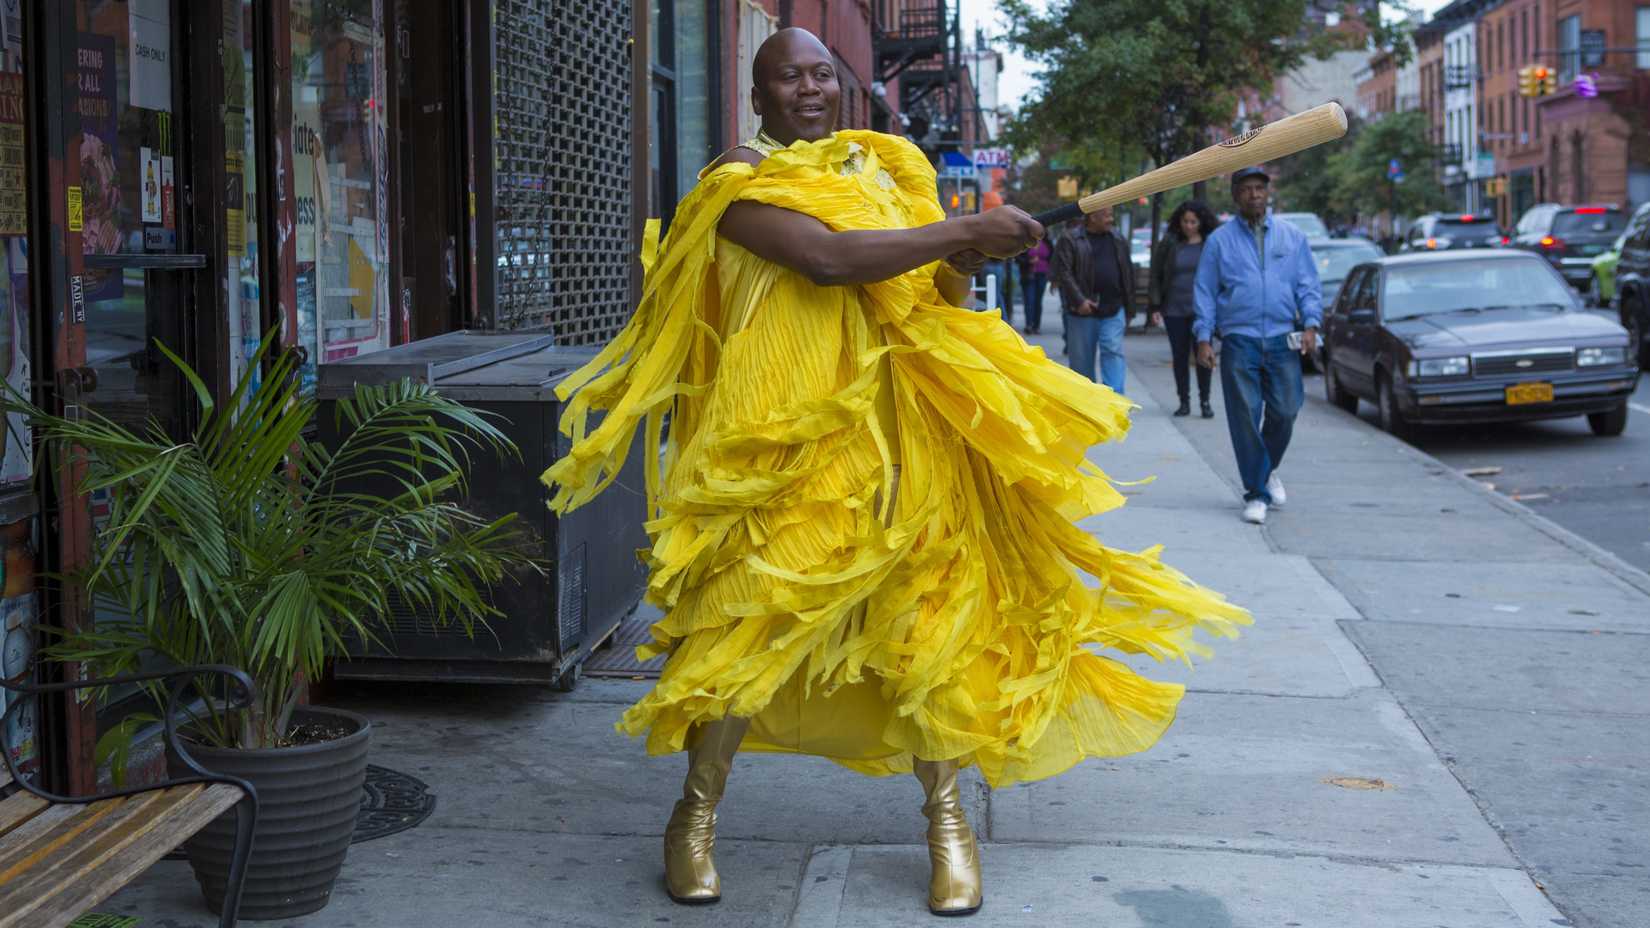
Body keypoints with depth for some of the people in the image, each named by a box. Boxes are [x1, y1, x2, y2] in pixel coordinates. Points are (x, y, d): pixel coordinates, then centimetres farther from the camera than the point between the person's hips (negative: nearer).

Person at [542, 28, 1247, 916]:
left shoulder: (880, 169, 14)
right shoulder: (739, 182, -3)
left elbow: (935, 289, 18)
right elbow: (828, 258, -20)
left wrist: (965, 259, -5)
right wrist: (964, 232, -19)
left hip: (899, 432, 5)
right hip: (786, 434, -4)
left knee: (930, 617, 4)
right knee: (750, 624, -3)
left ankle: (947, 819, 19)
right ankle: (696, 815, 17)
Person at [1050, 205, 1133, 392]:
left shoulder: (1118, 241, 11)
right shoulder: (1070, 240, -3)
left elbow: (1128, 274, 16)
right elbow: (1063, 272, -11)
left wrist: (1128, 305, 12)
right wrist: (1079, 300, -19)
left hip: (1113, 310, 3)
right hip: (1083, 311, -2)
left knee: (1113, 352, -9)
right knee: (1081, 359, 7)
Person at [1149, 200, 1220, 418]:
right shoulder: (1169, 243, 2)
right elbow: (1155, 276, 5)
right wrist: (1155, 307, -1)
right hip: (1174, 311, 1)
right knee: (1180, 356, 6)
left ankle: (1205, 401, 12)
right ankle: (1184, 401, 15)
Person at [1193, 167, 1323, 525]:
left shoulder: (1292, 237, 11)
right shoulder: (1219, 240, 6)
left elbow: (1308, 285, 9)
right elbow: (1204, 292, 5)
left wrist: (1311, 324, -6)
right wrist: (1204, 338, -4)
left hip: (1282, 340, 2)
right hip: (1238, 341, -2)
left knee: (1284, 412, 1)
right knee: (1245, 418, -5)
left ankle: (1268, 469, 30)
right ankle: (1256, 494, 2)